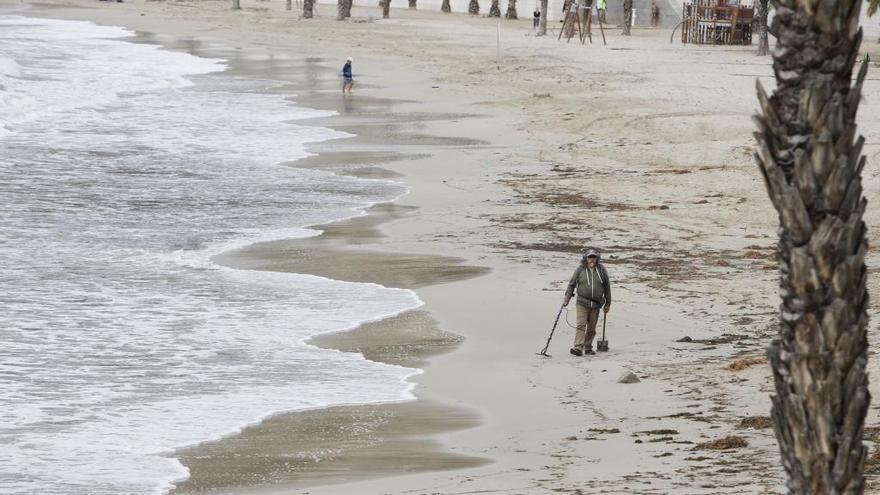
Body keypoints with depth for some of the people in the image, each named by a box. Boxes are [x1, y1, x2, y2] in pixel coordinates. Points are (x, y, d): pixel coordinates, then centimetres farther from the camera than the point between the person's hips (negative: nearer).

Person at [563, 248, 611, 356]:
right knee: (581, 325, -13)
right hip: (582, 303, -2)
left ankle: (588, 347, 18)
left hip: (596, 304, 2)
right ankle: (578, 347, -19)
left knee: (591, 327, 7)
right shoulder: (580, 269, -1)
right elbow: (571, 284, 8)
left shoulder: (601, 269, 3)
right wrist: (567, 299, 2)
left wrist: (607, 303, 12)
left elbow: (607, 286, 11)